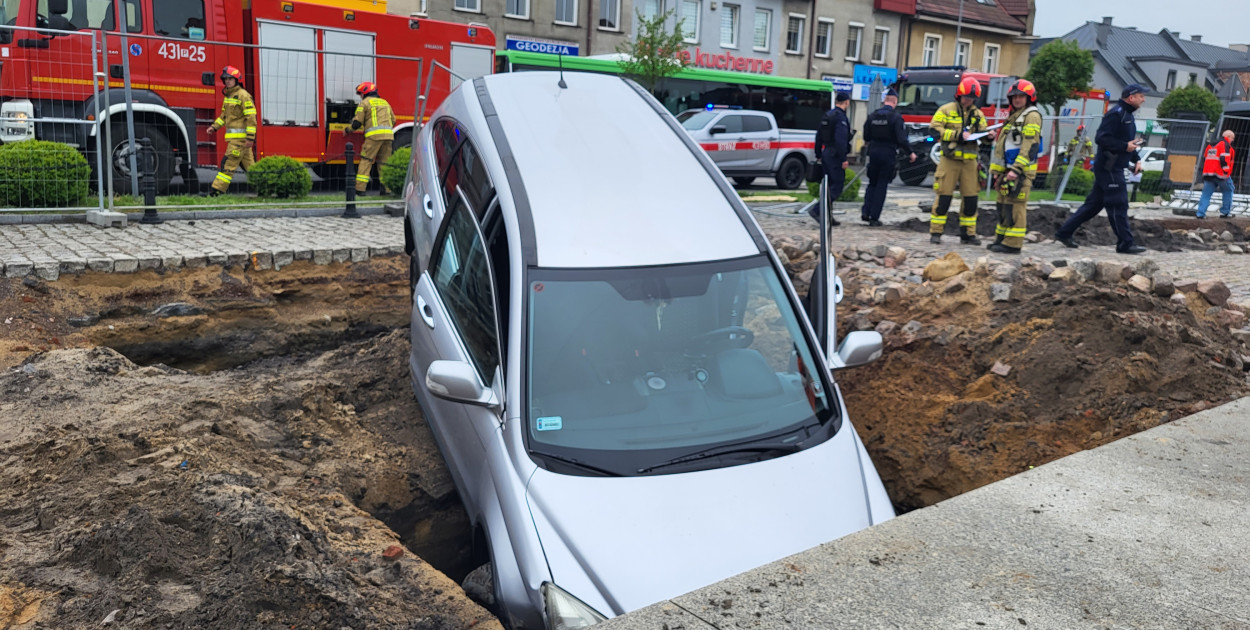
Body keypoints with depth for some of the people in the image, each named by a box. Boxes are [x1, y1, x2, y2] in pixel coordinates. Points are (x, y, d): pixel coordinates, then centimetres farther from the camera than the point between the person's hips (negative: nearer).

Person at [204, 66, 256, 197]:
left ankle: (218, 189, -8)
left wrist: (250, 137, -21)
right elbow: (224, 115, 27)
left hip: (241, 136, -9)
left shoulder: (243, 95, -11)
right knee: (248, 163, 11)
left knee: (229, 163, -9)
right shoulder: (228, 95, 17)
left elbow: (251, 117, -16)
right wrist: (214, 127, 14)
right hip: (233, 136, 9)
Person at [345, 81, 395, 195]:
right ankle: (387, 189, 6)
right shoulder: (385, 102, 25)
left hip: (374, 135, -5)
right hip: (388, 135, 5)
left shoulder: (365, 103, 6)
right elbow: (393, 120, 25)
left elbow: (357, 122, 2)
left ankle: (360, 188, -8)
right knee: (384, 162, 10)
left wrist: (347, 130, 18)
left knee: (366, 161, -3)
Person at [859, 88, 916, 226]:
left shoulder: (872, 116, 2)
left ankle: (865, 211, 2)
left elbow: (866, 137, 8)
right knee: (881, 185, 3)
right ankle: (874, 217, 3)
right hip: (888, 154, -4)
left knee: (872, 183, 17)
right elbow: (901, 139, -15)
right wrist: (910, 153, -2)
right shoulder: (896, 117, -12)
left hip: (874, 153, 4)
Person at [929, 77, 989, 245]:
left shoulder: (978, 114, 14)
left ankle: (968, 234, 13)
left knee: (971, 198, 4)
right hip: (949, 160, -4)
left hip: (969, 161, 4)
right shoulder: (946, 110, 1)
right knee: (944, 197, -3)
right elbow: (935, 130, -9)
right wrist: (958, 135, -15)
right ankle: (935, 232, 5)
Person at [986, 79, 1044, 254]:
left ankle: (1013, 243, -10)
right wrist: (997, 169, 21)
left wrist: (1016, 169, -24)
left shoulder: (1032, 116, -7)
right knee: (1003, 205, 12)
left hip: (1021, 171, -10)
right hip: (1008, 169, 10)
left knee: (1015, 206, -11)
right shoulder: (1013, 116, 23)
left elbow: (1030, 145, -17)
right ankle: (1002, 239, 19)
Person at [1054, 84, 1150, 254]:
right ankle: (1125, 244, -2)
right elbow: (1101, 138, -22)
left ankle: (1065, 232, 15)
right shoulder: (1116, 114, -14)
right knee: (1119, 205, -7)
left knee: (1094, 203, 12)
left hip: (1114, 168, 11)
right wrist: (1125, 146, -22)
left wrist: (1135, 160, 17)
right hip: (1109, 168, -11)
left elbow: (1126, 141, 28)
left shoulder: (1127, 115, 19)